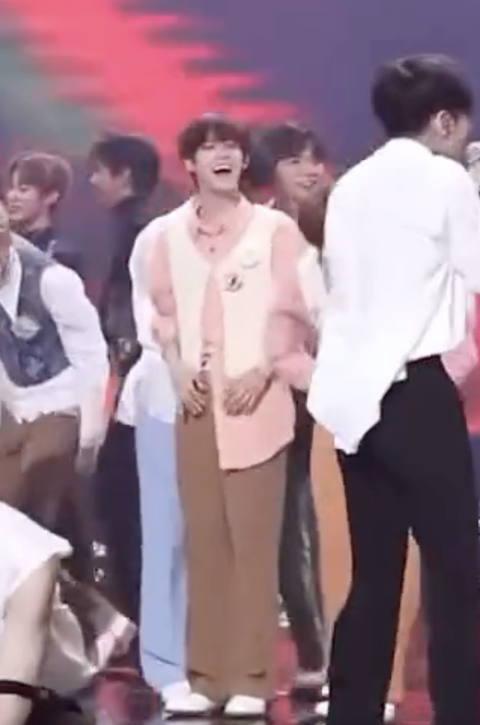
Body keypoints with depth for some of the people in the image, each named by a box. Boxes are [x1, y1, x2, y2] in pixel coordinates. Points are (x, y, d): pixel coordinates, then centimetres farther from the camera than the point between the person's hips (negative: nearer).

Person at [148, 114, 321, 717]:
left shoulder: (275, 228, 0)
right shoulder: (171, 234, 8)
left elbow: (293, 311, -1)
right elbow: (164, 311, 14)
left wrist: (263, 371, -11)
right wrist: (177, 369, 0)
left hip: (255, 399, -3)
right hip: (197, 401, 3)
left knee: (254, 540, -6)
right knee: (203, 539, 4)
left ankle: (251, 676, -4)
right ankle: (206, 674, 9)